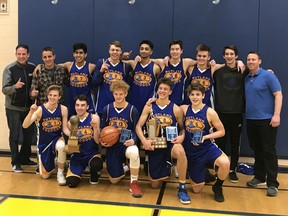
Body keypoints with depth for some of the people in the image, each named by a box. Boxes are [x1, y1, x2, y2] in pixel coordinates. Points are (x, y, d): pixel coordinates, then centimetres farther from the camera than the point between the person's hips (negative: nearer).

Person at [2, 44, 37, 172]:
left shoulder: (33, 68, -1)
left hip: (28, 107, 4)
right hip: (13, 108, -3)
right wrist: (15, 86, -30)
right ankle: (15, 162, 16)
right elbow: (4, 89, -12)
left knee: (29, 134, 10)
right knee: (14, 135, 4)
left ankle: (24, 158, 28)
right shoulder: (9, 69, -10)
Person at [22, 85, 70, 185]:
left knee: (61, 146, -40)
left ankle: (60, 174, -15)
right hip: (44, 143, 1)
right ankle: (51, 164, 45)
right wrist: (31, 112, -43)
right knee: (45, 175, 6)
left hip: (57, 138, 0)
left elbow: (65, 128, -7)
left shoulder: (63, 109, -13)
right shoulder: (40, 109, -19)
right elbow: (25, 126, -26)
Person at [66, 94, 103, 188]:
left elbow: (97, 141, -9)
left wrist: (95, 127, -25)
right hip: (78, 155, 2)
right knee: (71, 183, -15)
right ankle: (78, 170, 22)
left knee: (97, 165, -37)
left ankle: (93, 173, 3)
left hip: (92, 153, -2)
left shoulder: (94, 118, -6)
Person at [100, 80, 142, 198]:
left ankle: (133, 183, -19)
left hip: (127, 144, -3)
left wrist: (133, 140, -26)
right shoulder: (107, 109, 1)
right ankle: (123, 168, 42)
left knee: (134, 152, -42)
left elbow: (136, 131, -4)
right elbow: (102, 128, 11)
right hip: (112, 146, 3)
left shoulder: (132, 110, -7)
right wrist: (102, 141, -7)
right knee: (114, 180, 3)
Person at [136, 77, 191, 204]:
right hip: (154, 146, 2)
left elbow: (182, 128, 7)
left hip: (170, 144, -2)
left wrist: (181, 136, -16)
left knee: (180, 151, -41)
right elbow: (138, 126, -1)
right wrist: (144, 140, -18)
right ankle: (165, 170, 43)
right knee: (155, 185, 6)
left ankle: (182, 188, -24)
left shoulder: (176, 109, -2)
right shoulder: (149, 107, 1)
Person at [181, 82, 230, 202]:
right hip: (191, 152, 2)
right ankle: (204, 174, 44)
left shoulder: (210, 112, -11)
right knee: (196, 190, 9)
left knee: (225, 163, -35)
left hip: (207, 148, -2)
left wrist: (205, 137, -17)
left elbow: (221, 131, -5)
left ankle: (217, 187, -3)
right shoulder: (184, 109, -4)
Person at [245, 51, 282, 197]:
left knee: (269, 151, -4)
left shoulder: (268, 76, -6)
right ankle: (259, 177, 26)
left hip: (266, 119, -6)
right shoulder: (246, 79, 11)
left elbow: (278, 94, -11)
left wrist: (276, 115, -20)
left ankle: (272, 183, 1)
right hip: (251, 120, 6)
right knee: (257, 150, 14)